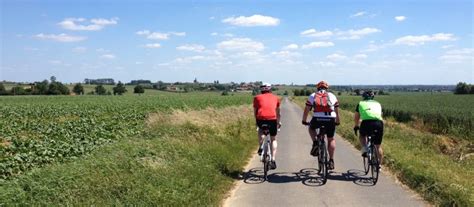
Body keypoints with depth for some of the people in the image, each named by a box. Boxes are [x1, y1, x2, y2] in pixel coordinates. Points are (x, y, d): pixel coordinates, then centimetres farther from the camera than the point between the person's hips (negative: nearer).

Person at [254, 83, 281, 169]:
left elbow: (255, 112, 23)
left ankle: (260, 148, 18)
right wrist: (278, 123, 45)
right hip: (272, 119, 0)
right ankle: (273, 160, 10)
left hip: (261, 119, 0)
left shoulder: (257, 97, 19)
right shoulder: (275, 98, 23)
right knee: (273, 139, 20)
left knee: (261, 130, 35)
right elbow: (278, 113, 31)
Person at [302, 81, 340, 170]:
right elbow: (337, 111, 25)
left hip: (317, 119, -1)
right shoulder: (332, 96, 21)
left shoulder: (313, 96, 18)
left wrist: (304, 121, 28)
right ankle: (331, 160, 15)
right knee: (331, 139, 19)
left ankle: (315, 143, 9)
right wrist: (337, 122, 39)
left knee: (311, 128, 31)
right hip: (330, 119, 1)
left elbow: (306, 110, 17)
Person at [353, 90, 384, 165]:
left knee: (362, 135, 31)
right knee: (378, 146, 18)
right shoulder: (378, 104, 30)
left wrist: (356, 126, 50)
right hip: (379, 123, 2)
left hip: (366, 122, -2)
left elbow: (356, 118, 33)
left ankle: (364, 149, 8)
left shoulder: (361, 103, 25)